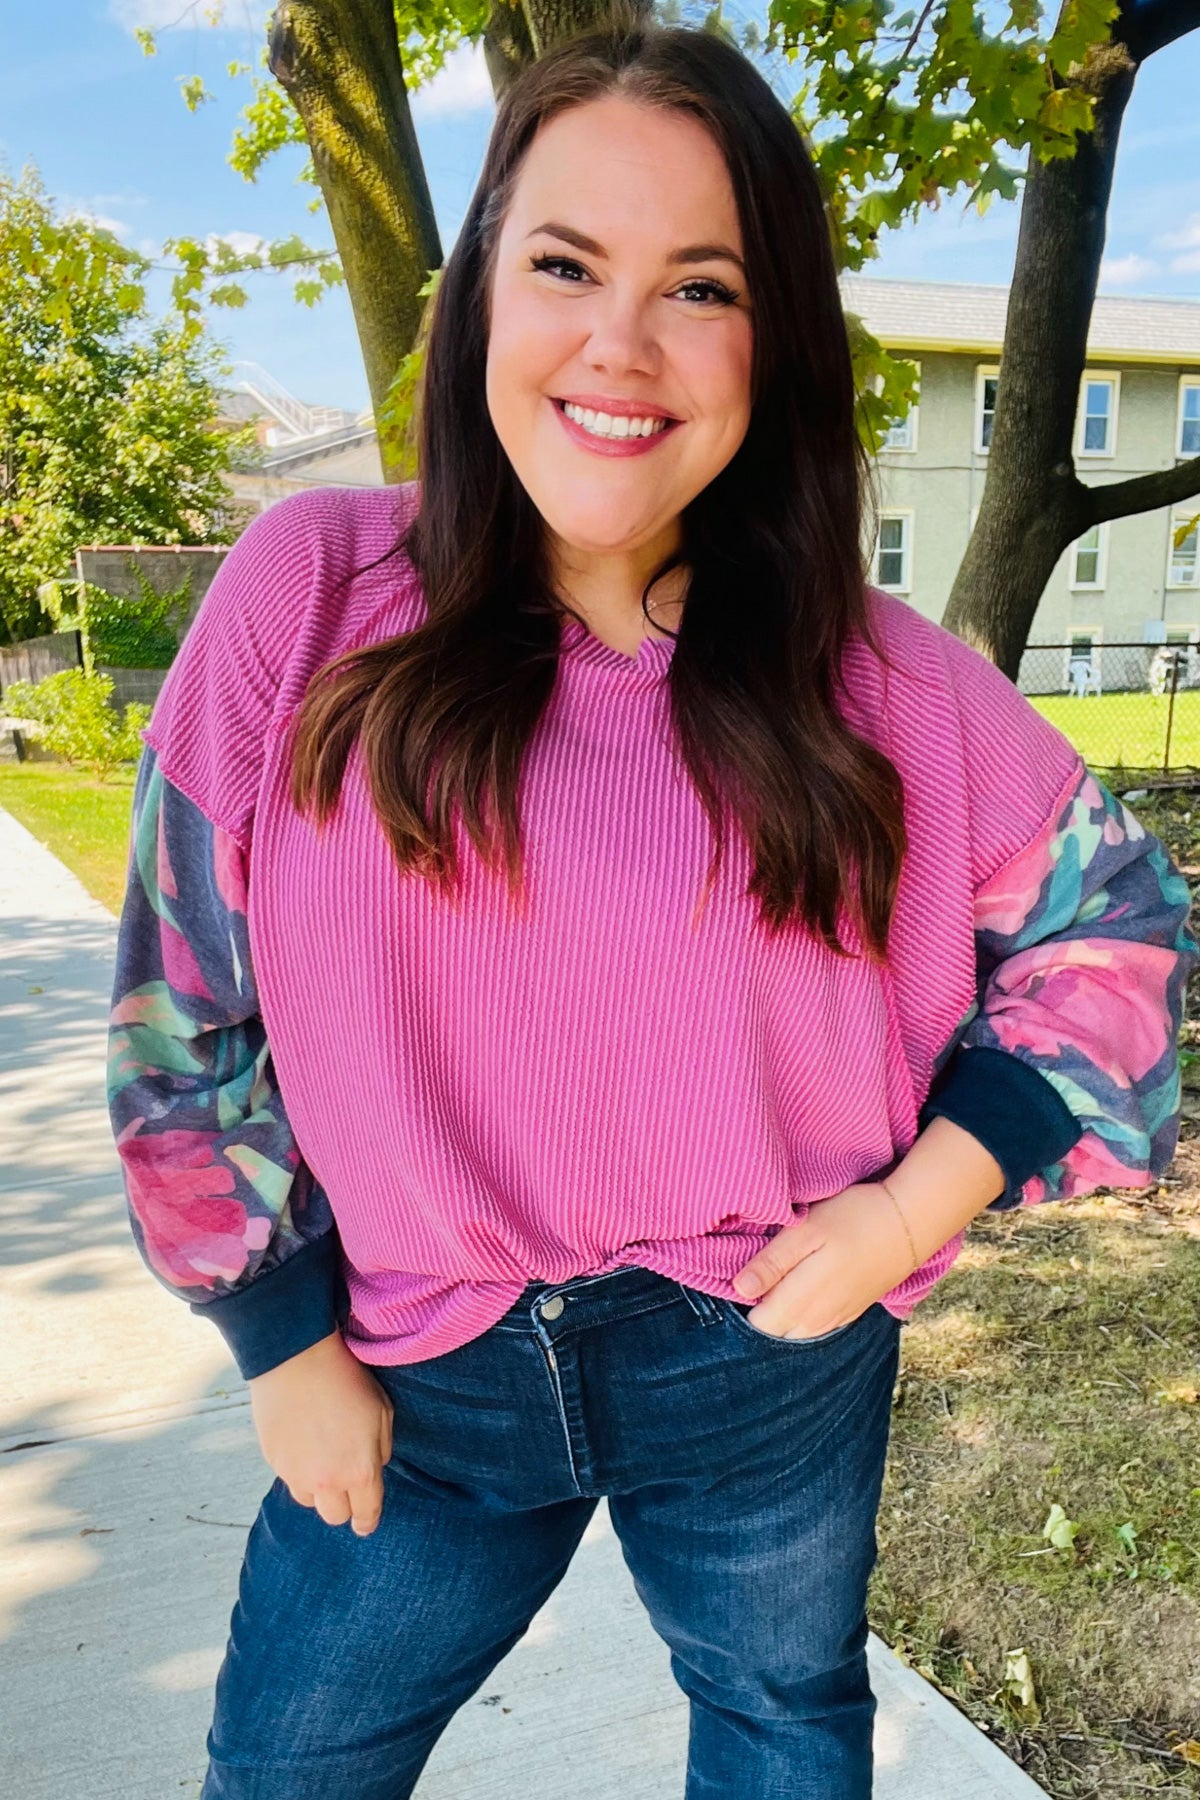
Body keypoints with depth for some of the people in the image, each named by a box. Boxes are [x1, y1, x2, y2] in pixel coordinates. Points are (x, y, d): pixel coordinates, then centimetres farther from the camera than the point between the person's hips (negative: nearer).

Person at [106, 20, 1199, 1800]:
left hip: (774, 1363, 1)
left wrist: (921, 1200, -9)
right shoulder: (313, 593, -13)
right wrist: (286, 1339, -3)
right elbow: (190, 1006, -7)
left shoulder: (873, 675, -11)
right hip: (418, 1378, 1)